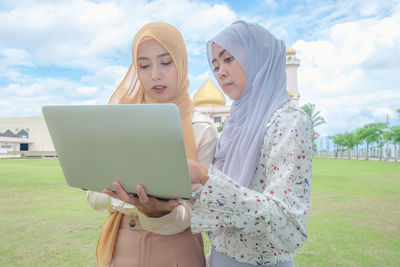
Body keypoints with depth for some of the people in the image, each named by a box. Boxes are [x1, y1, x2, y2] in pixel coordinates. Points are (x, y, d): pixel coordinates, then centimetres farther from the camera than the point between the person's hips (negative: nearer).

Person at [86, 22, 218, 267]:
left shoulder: (202, 129, -10)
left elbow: (190, 214, -13)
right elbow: (95, 194, -3)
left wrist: (158, 211, -33)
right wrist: (136, 202, -21)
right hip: (119, 247, 3)